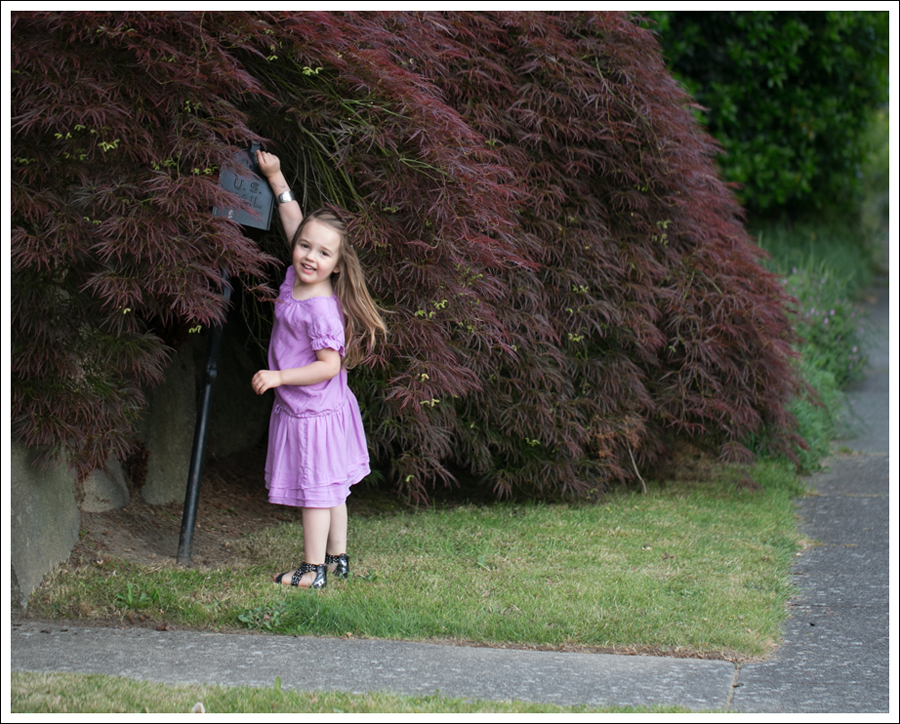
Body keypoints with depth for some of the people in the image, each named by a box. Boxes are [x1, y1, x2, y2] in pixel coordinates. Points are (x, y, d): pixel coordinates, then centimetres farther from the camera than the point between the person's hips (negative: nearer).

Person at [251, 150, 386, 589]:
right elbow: (294, 223, 13)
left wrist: (280, 377, -28)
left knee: (315, 488, -1)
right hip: (295, 408, 9)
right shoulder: (295, 278, 0)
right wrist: (276, 178, 15)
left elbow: (329, 365, -26)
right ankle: (338, 558, 27)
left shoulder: (322, 309, -25)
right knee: (330, 489, 17)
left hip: (315, 413, -9)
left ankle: (314, 570, 6)